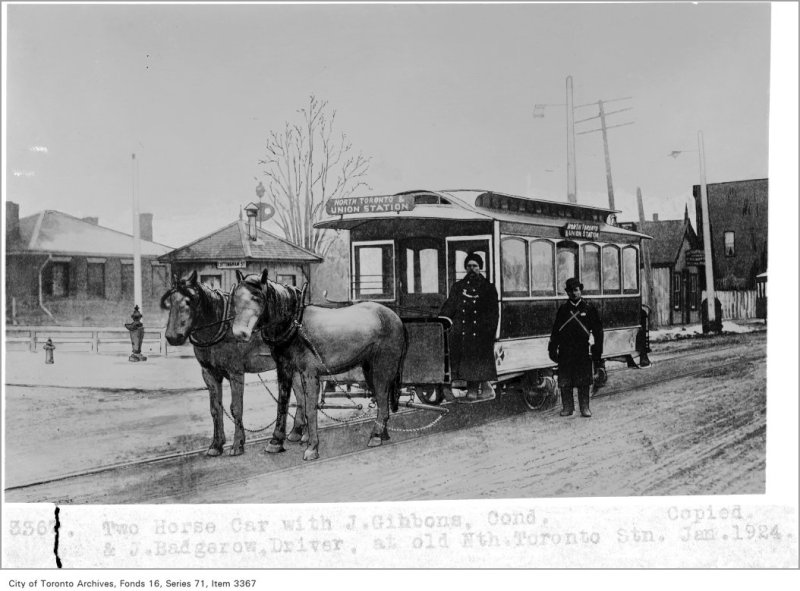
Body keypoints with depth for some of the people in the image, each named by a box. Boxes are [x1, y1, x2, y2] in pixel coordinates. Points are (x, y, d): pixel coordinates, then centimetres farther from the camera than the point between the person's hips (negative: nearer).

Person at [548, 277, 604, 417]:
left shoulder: (589, 309, 4)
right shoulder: (563, 309, 9)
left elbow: (598, 331, 4)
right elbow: (555, 331, 11)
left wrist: (597, 352, -1)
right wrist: (553, 349, 6)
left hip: (582, 351, -2)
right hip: (565, 352, 2)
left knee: (583, 382, 1)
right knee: (564, 382, 4)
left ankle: (584, 408, 10)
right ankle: (567, 407, 14)